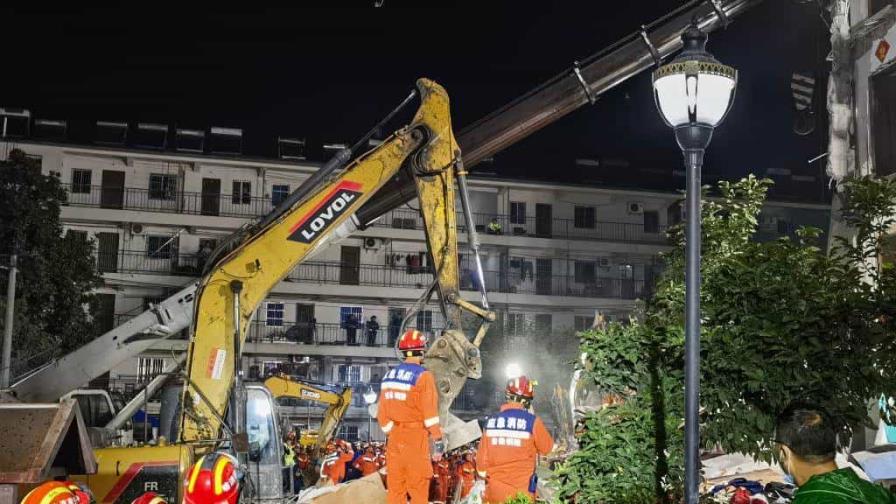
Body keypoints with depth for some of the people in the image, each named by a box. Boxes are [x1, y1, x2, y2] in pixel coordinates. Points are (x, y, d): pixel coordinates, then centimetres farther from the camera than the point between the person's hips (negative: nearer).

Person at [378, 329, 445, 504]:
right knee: (418, 487, -1)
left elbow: (382, 412, 12)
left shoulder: (389, 376, 9)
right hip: (415, 437, -6)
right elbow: (430, 412, -13)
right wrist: (438, 440, -8)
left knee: (395, 486, 9)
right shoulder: (422, 376, -10)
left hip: (394, 437, 6)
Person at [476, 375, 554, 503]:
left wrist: (484, 474, 19)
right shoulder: (532, 421, -11)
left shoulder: (491, 421, 0)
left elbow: (482, 455, 4)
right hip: (521, 493, -3)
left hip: (495, 490, 3)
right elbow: (547, 448, 4)